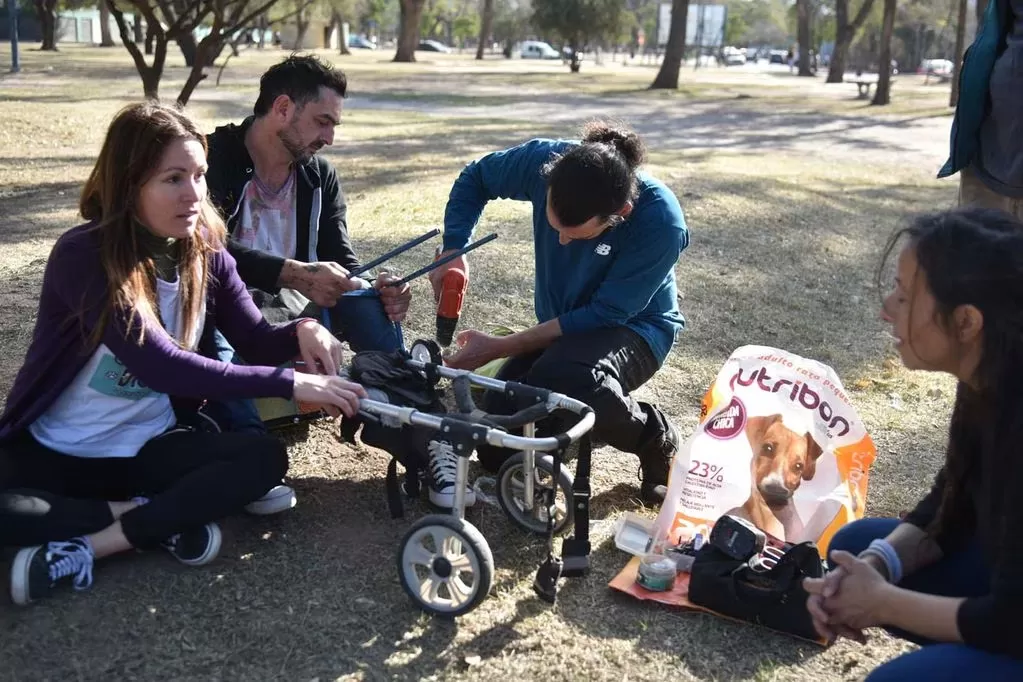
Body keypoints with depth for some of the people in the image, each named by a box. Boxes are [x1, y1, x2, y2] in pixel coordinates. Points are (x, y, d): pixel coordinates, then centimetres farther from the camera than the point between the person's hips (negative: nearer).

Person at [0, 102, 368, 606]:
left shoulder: (206, 256, -4)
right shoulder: (83, 256, -23)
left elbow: (256, 342, 0)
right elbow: (162, 366, -31)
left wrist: (301, 331, -25)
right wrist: (289, 385, -34)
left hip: (149, 446, 5)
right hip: (51, 451, -4)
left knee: (266, 458, -22)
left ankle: (82, 549, -21)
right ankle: (159, 521, -17)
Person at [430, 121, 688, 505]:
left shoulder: (661, 223, -33)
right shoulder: (543, 161, -23)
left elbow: (605, 314, -27)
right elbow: (475, 179, -2)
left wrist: (499, 348, -26)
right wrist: (453, 250, -18)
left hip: (633, 326, -5)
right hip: (561, 328, 5)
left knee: (566, 379, -39)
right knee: (497, 450, -8)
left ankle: (657, 440, -9)